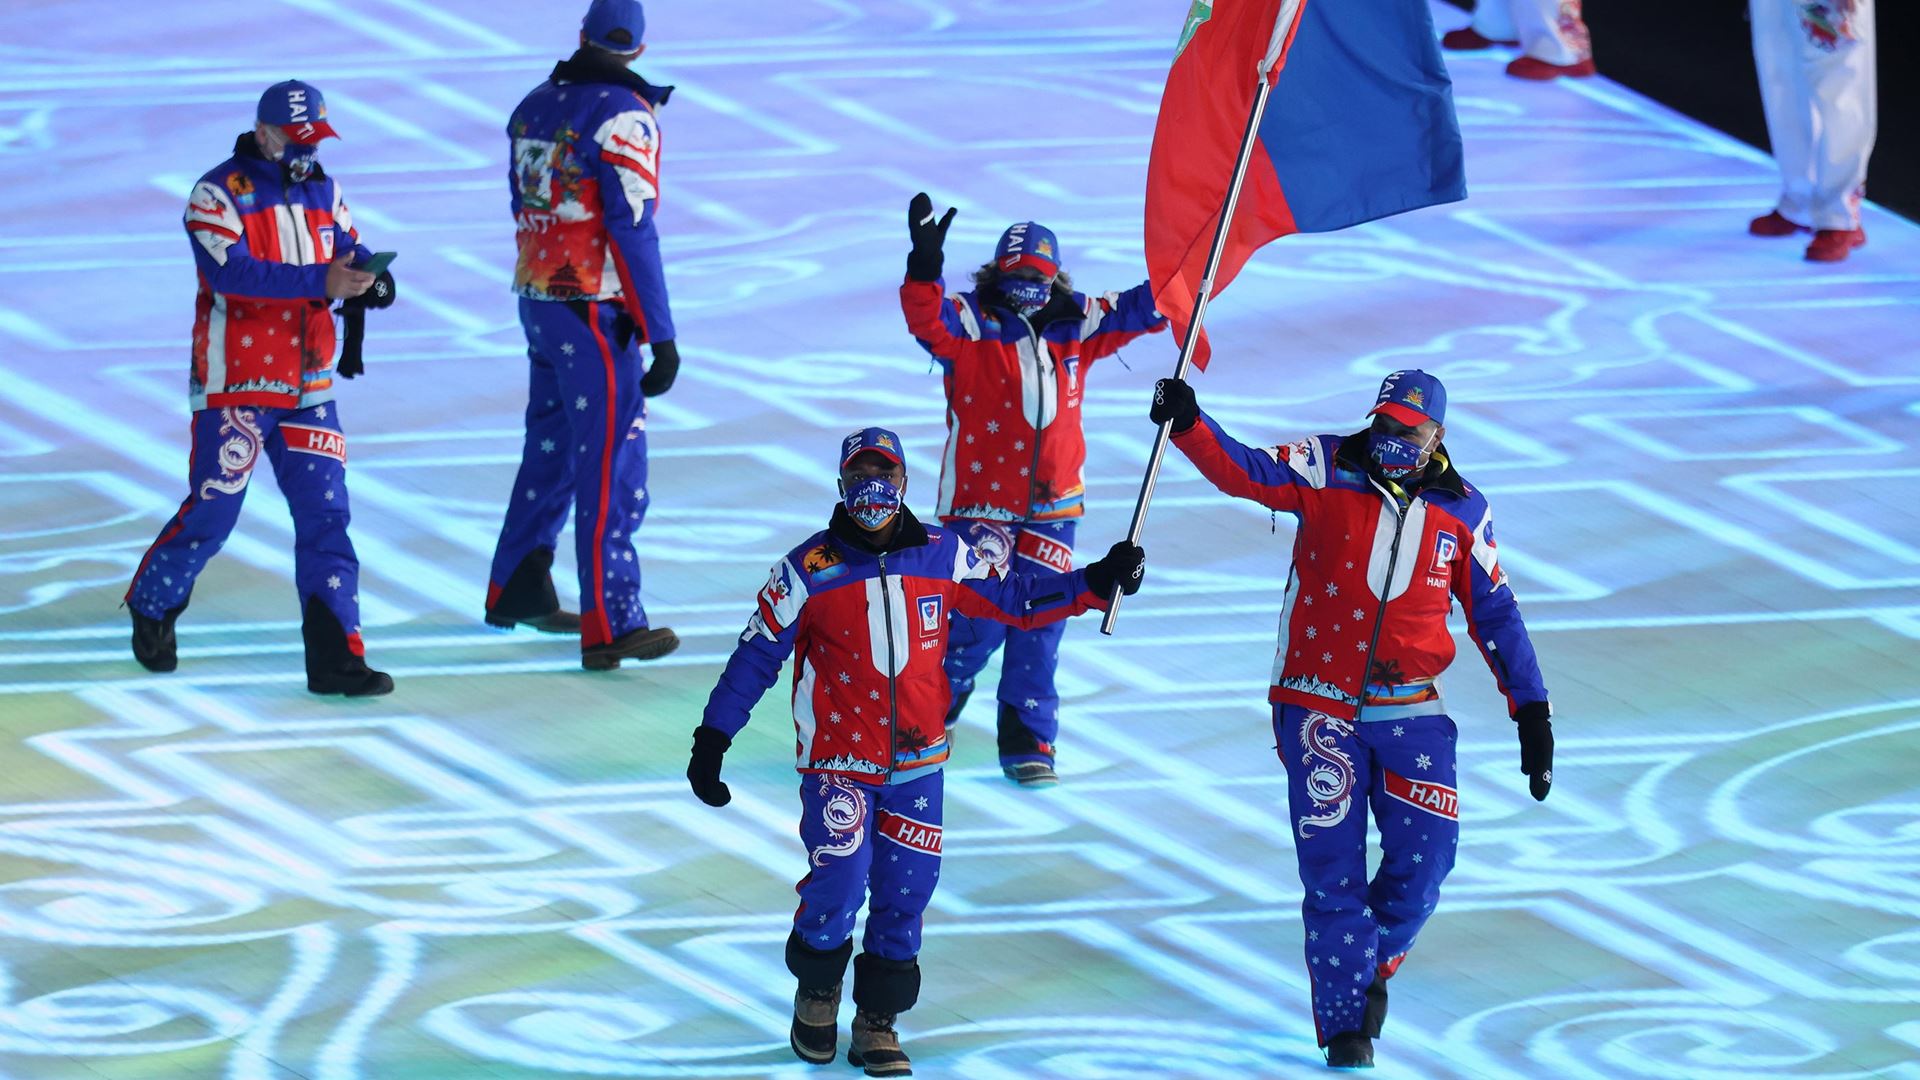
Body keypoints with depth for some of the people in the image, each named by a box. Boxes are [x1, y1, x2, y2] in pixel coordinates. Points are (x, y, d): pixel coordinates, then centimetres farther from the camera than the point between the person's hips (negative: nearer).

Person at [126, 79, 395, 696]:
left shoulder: (322, 192, 11)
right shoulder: (219, 193, -10)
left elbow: (350, 256, 5)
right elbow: (233, 271, -24)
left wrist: (370, 276, -20)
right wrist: (320, 282, -32)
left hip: (306, 385, 6)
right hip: (234, 385, -6)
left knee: (325, 515, -1)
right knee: (212, 512, -1)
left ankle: (333, 656, -1)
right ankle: (151, 608, 25)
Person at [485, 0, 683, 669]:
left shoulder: (535, 107, 8)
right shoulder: (625, 116, -13)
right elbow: (632, 230, -17)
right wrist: (661, 336, -15)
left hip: (538, 303, 7)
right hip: (595, 311, -7)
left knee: (550, 446, 22)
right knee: (611, 462, -5)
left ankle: (517, 590, 33)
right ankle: (610, 627, -7)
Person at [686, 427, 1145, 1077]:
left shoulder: (943, 558, 1)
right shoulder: (809, 570, -7)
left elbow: (1016, 601, 12)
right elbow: (756, 656, -2)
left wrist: (1096, 583, 3)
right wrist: (712, 740, -3)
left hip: (916, 762, 3)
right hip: (837, 763, -3)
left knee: (904, 895, 3)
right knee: (838, 884, -14)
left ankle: (878, 1022, 19)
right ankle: (817, 991, 14)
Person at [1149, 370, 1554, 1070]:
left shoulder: (1462, 513, 3)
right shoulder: (1328, 472, -2)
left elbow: (1495, 616, 10)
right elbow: (1244, 472, -14)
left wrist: (1531, 712, 9)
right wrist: (1189, 425, -33)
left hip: (1409, 711, 2)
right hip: (1320, 705, -2)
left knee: (1424, 856, -5)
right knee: (1331, 862, -5)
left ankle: (1374, 963, 23)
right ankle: (1343, 1020, 6)